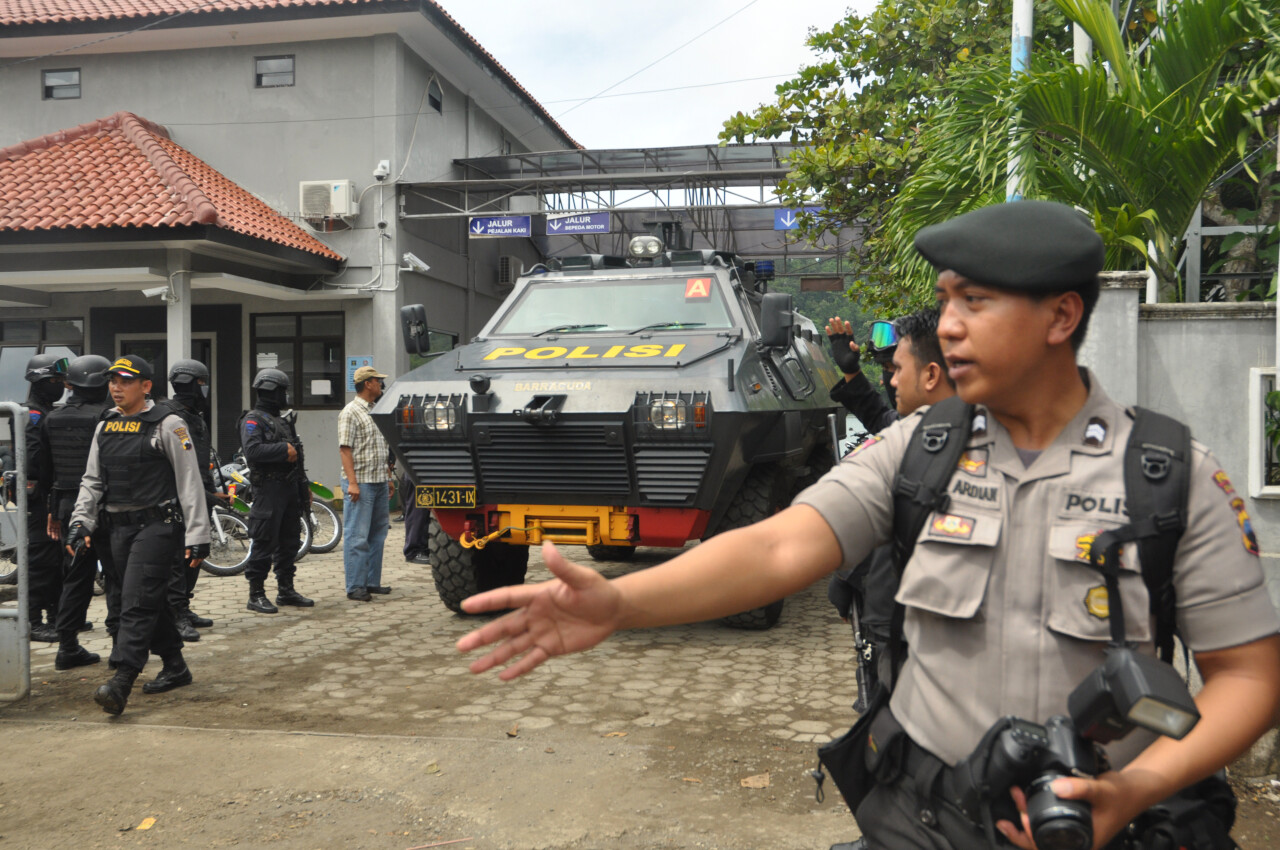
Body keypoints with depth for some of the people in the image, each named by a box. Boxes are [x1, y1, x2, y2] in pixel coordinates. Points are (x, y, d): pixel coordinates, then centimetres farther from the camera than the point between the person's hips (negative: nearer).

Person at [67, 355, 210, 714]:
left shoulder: (167, 425, -7)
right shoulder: (104, 427, 13)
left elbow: (190, 483, -8)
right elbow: (91, 481, 18)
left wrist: (197, 537, -11)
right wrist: (80, 523, 3)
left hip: (155, 525, -7)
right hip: (119, 527, 7)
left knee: (137, 602, -13)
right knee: (153, 601, 14)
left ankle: (121, 683, -16)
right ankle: (175, 667, 26)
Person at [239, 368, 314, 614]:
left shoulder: (283, 420, 21)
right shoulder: (253, 420, -7)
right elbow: (252, 451, -24)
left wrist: (304, 487, 21)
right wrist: (284, 450, -18)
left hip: (290, 487, 9)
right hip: (268, 488, -9)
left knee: (289, 541, 12)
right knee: (264, 543, -6)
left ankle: (286, 590, 21)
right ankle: (256, 595, 0)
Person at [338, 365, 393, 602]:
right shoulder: (351, 412, -8)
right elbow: (345, 449, -14)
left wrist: (387, 478, 20)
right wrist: (352, 482, -20)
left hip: (379, 482, 9)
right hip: (360, 483, -9)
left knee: (378, 534, 11)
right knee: (357, 536, -5)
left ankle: (372, 582, 19)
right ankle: (355, 587, -1)